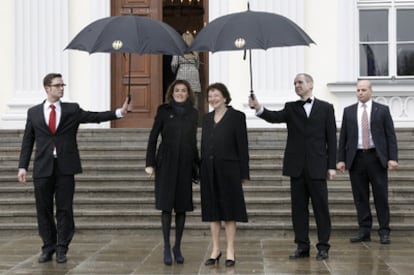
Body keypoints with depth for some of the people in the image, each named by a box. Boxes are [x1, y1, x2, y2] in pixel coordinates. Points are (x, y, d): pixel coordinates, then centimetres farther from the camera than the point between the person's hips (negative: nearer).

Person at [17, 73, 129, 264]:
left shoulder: (72, 110, 6)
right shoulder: (34, 112, 8)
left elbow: (95, 117, -5)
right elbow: (28, 141, 7)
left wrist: (119, 112, -18)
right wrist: (23, 166, 0)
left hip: (65, 168, -1)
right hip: (42, 168, 1)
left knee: (65, 209, 2)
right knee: (44, 209, 6)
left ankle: (62, 249, 11)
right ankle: (48, 248, 18)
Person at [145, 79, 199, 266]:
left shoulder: (193, 113, 8)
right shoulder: (164, 111, 1)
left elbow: (193, 140, 14)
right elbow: (153, 138, 1)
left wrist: (197, 163, 11)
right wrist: (150, 163, -5)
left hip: (185, 165, 2)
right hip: (166, 164, -2)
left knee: (182, 206, 6)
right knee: (166, 205, -2)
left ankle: (178, 247, 17)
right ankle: (167, 247, 4)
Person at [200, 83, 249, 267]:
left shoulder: (236, 116, -3)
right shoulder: (207, 118, 12)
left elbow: (242, 145, -6)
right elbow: (204, 145, 13)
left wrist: (244, 173, -10)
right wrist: (201, 170, 8)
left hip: (228, 169, -5)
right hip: (209, 170, 5)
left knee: (229, 210, 1)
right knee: (212, 210, 8)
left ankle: (230, 252, 7)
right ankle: (215, 250, 17)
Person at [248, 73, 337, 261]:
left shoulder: (325, 108, 5)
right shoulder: (291, 108, 10)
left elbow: (331, 138, 2)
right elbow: (275, 117, -11)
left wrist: (332, 165, -3)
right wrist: (258, 108, -31)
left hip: (317, 166, -2)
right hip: (296, 166, 2)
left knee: (321, 206, 1)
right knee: (298, 207, 6)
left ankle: (323, 246, 10)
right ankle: (302, 246, 14)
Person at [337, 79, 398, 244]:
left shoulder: (382, 110, 4)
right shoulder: (348, 111, 10)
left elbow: (390, 136, 1)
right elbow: (343, 137, 9)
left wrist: (393, 158, -9)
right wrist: (341, 159, 2)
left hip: (376, 158, -2)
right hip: (356, 158, 2)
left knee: (381, 196, 0)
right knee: (360, 197, 4)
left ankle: (384, 232, 7)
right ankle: (364, 231, 12)